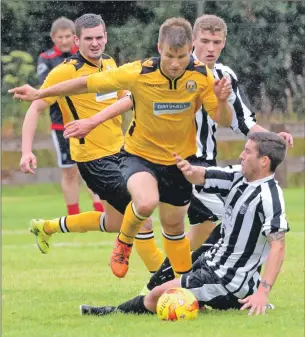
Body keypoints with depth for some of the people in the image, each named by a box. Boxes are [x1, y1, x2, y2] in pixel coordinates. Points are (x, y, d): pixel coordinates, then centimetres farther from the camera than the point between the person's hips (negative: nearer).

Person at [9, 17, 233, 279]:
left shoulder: (201, 77, -19)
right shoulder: (137, 73, -25)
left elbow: (224, 121, -14)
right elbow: (88, 83, -15)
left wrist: (222, 100, -38)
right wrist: (39, 93, -10)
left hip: (180, 159, 2)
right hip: (141, 154, -2)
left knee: (173, 224, 15)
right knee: (146, 202, -31)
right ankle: (125, 242, 2)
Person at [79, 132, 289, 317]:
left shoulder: (269, 197, -25)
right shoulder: (239, 177, 1)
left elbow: (278, 246, -30)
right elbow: (202, 177, 3)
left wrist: (262, 292, -38)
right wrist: (190, 170, -23)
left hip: (228, 281, -9)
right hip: (213, 264, 9)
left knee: (159, 295, -3)